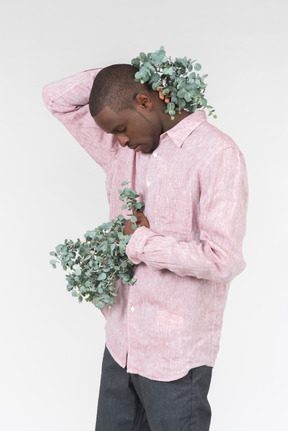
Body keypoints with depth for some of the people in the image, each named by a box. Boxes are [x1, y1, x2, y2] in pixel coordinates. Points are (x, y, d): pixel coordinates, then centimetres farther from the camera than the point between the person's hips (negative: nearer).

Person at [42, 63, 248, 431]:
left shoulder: (217, 154, -16)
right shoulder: (122, 147, 5)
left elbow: (223, 260, -23)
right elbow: (57, 98, 9)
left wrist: (141, 243, -14)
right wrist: (126, 72, -1)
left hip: (175, 355, -6)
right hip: (120, 344, 6)